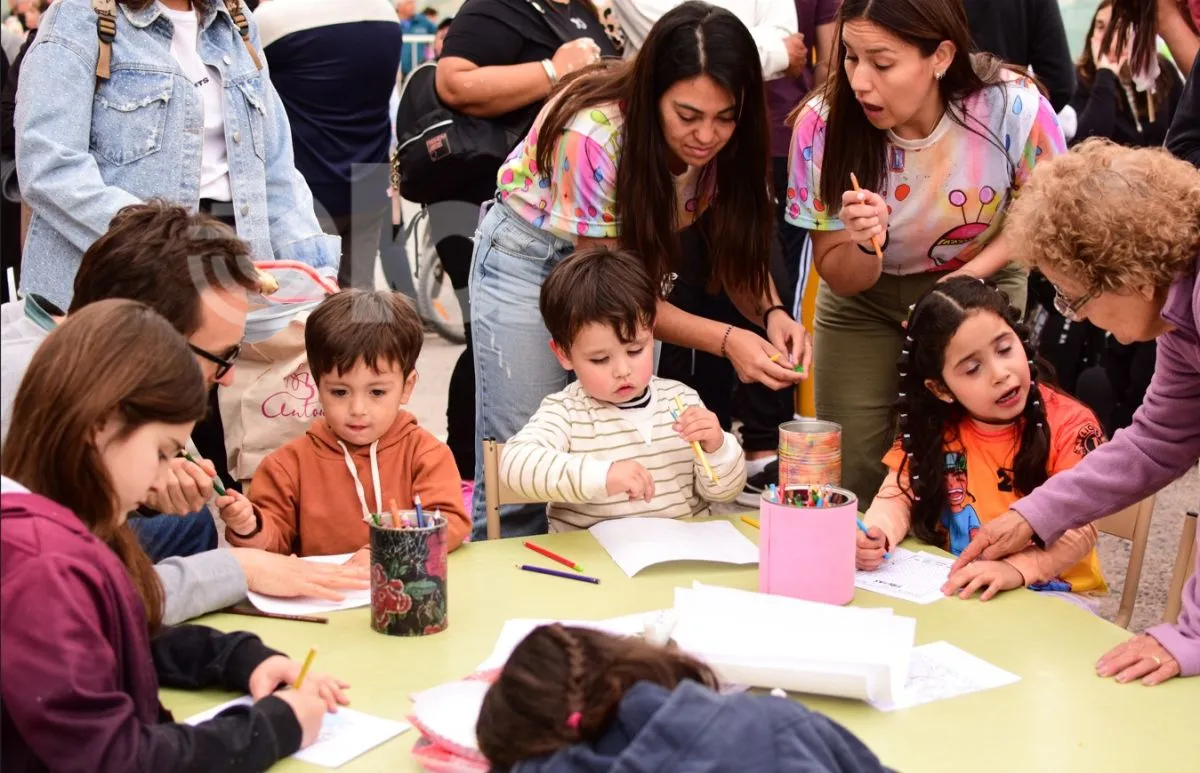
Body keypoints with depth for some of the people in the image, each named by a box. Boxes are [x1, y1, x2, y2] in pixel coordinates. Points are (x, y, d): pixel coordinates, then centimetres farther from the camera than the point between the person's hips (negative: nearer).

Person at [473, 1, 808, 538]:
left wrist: (771, 313, -29)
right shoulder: (596, 133, -33)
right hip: (532, 257, -4)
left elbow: (738, 251, -7)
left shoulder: (725, 145, -19)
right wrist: (726, 341, -35)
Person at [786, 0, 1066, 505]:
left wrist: (969, 277, -21)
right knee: (854, 476, -2)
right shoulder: (822, 125, -25)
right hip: (865, 300, 1)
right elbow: (841, 279, -13)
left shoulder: (1016, 109, -28)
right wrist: (865, 244, -36)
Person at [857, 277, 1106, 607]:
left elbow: (1081, 530, -17)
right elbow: (899, 493, -1)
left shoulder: (1068, 425, -11)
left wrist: (1018, 567, -36)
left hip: (1051, 590, -2)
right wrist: (877, 535, -25)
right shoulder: (933, 425, 1)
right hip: (958, 588, 2)